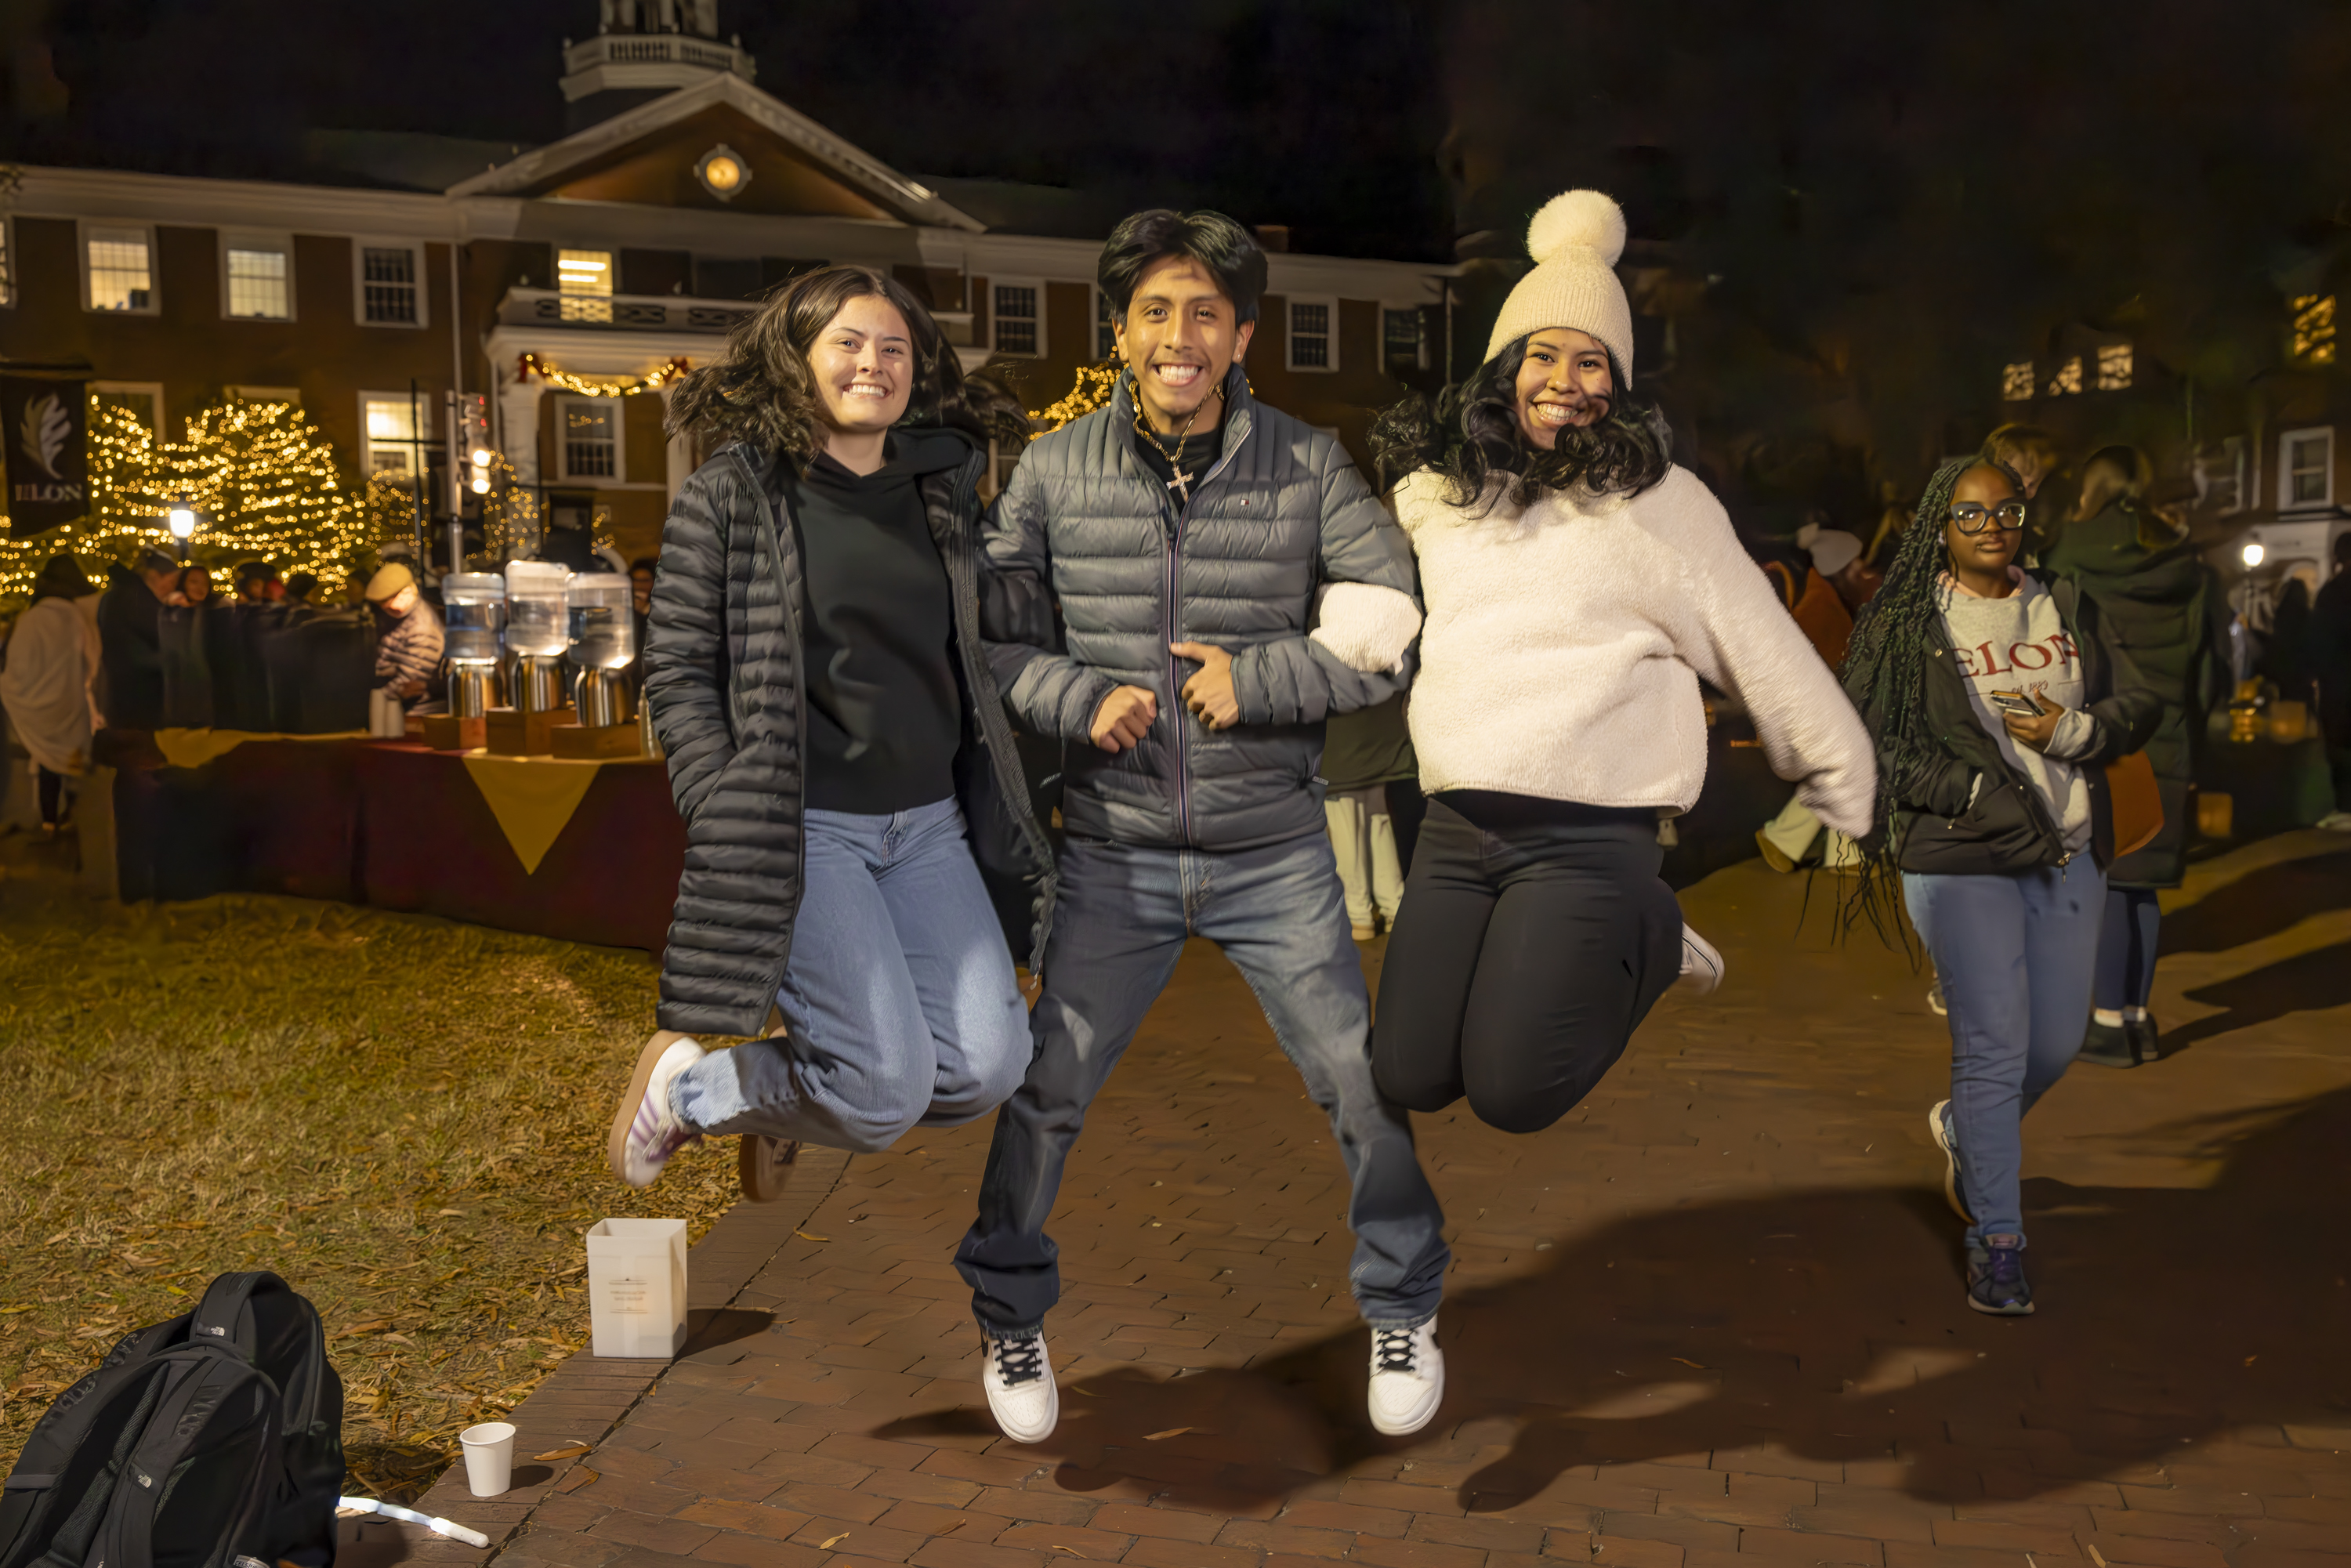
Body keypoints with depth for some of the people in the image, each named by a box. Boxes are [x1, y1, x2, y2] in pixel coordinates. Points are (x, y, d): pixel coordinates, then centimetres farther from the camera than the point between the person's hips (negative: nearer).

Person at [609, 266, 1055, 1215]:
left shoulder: (942, 494, 13)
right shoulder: (730, 495, -3)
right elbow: (677, 672, -3)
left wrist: (1006, 827, 15)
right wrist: (728, 824, -12)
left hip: (927, 825, 6)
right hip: (800, 826, -6)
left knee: (988, 1064, -5)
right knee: (892, 1085, -11)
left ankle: (779, 1107, 24)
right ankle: (682, 1086, 18)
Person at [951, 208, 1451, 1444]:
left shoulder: (1309, 468, -4)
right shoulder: (1054, 471, -2)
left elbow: (1403, 633, -5)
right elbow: (982, 637, 2)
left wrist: (1258, 679, -15)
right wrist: (1079, 698, -16)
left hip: (1275, 855, 0)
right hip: (1114, 856, 0)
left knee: (1364, 1085, 4)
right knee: (1044, 1089, 2)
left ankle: (1403, 1310, 30)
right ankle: (1008, 1319, 28)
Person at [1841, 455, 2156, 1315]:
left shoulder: (2066, 606, 10)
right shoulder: (1901, 622, -4)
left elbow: (2139, 705, 10)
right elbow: (1871, 740, -10)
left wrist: (2072, 731, -11)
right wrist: (1979, 794, -17)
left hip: (2069, 856, 5)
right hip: (1960, 863, -5)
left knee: (2057, 1041, 11)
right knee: (1994, 1045, -6)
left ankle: (1963, 1129, 42)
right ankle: (1995, 1239, 7)